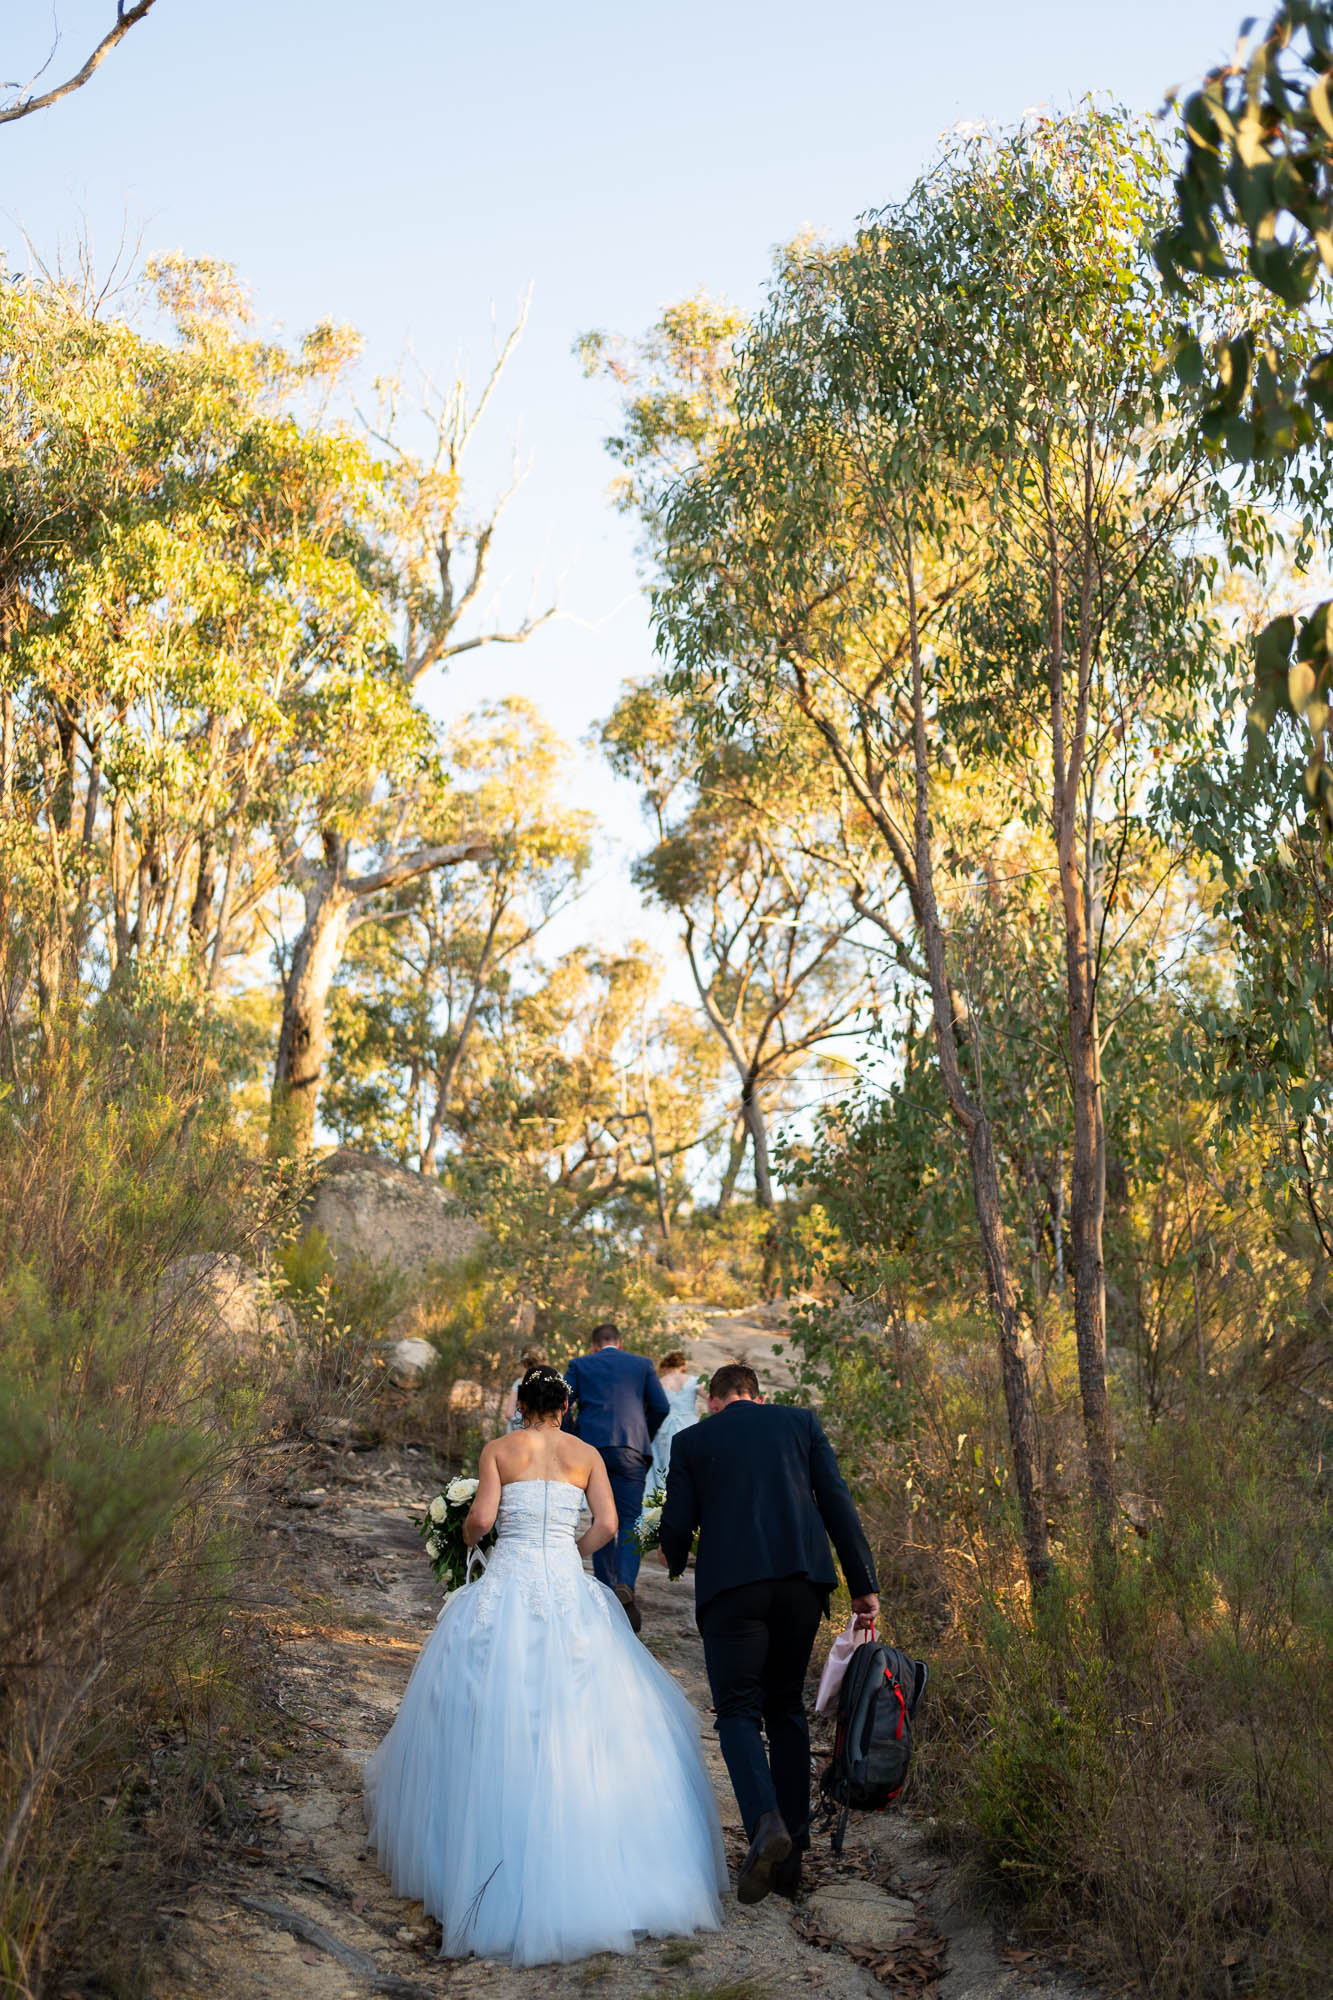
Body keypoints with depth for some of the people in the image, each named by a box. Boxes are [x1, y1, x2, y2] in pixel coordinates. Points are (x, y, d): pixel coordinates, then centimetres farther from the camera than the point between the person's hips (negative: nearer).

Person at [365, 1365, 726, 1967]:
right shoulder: (587, 1455, 9)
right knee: (583, 1715, 7)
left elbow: (481, 1517, -7)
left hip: (506, 1583, -1)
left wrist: (466, 1537, 14)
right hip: (568, 1590, 1)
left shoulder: (498, 1449, 5)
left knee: (491, 1719, 6)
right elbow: (607, 1525, 0)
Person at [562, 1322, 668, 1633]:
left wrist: (576, 1440, 16)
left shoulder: (579, 1365, 15)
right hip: (631, 1449, -1)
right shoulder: (642, 1364, 16)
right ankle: (626, 1584, -25)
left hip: (592, 1448, 1)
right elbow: (661, 1407, 9)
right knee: (629, 1519, -2)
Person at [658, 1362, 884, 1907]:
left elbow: (676, 1527, 7)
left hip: (732, 1585, -3)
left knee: (738, 1712, 3)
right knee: (786, 1708, 15)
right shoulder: (800, 1422, 15)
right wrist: (864, 1586, 7)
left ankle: (766, 1822, -22)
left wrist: (674, 1559, 30)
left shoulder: (691, 1440, 11)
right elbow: (837, 1503, 7)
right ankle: (790, 1852, 11)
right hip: (801, 1578, 3)